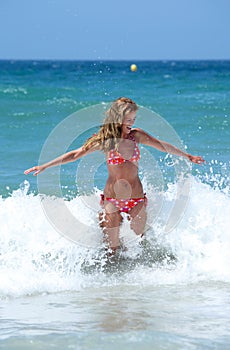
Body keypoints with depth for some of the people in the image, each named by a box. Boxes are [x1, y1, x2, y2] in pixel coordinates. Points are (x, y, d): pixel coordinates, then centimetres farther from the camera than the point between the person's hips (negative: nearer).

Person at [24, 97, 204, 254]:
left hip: (137, 199, 2)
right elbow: (75, 155, -3)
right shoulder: (105, 139, -6)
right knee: (112, 249, -1)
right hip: (112, 199, -2)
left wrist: (188, 156, 22)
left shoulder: (136, 135, 1)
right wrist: (44, 166, -6)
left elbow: (164, 146, 14)